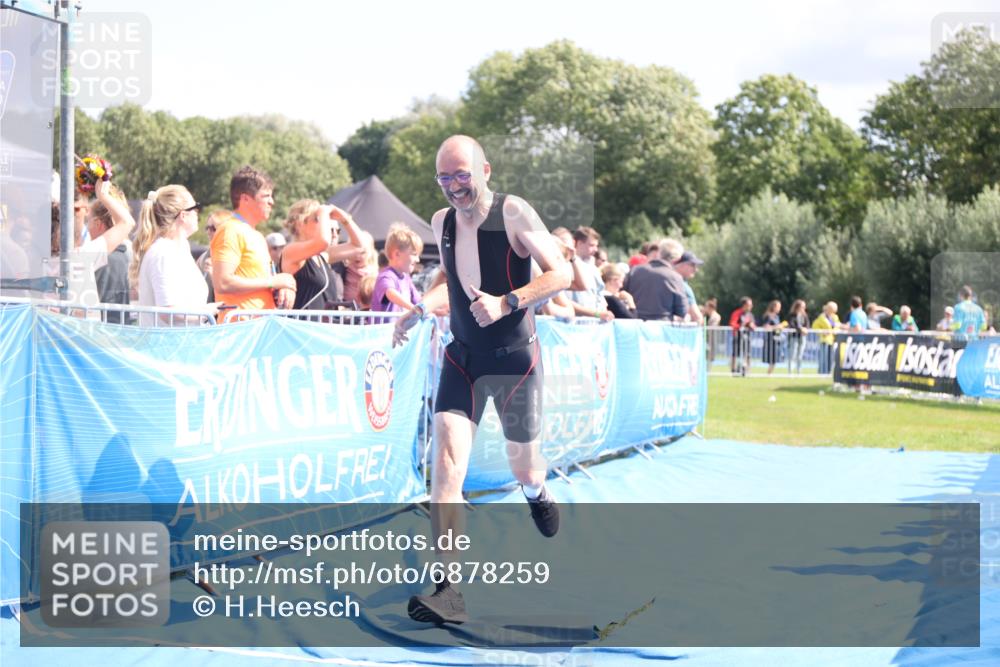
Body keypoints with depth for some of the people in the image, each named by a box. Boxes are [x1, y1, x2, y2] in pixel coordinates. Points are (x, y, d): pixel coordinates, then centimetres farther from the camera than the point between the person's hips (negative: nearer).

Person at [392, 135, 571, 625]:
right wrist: (419, 310, 5)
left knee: (524, 470, 11)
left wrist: (507, 303, -26)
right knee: (446, 460, -16)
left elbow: (561, 274, -15)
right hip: (462, 356, 3)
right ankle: (448, 589, -20)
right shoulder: (441, 222, 4)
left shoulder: (513, 212, -13)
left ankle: (537, 493, 53)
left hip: (514, 358, -3)